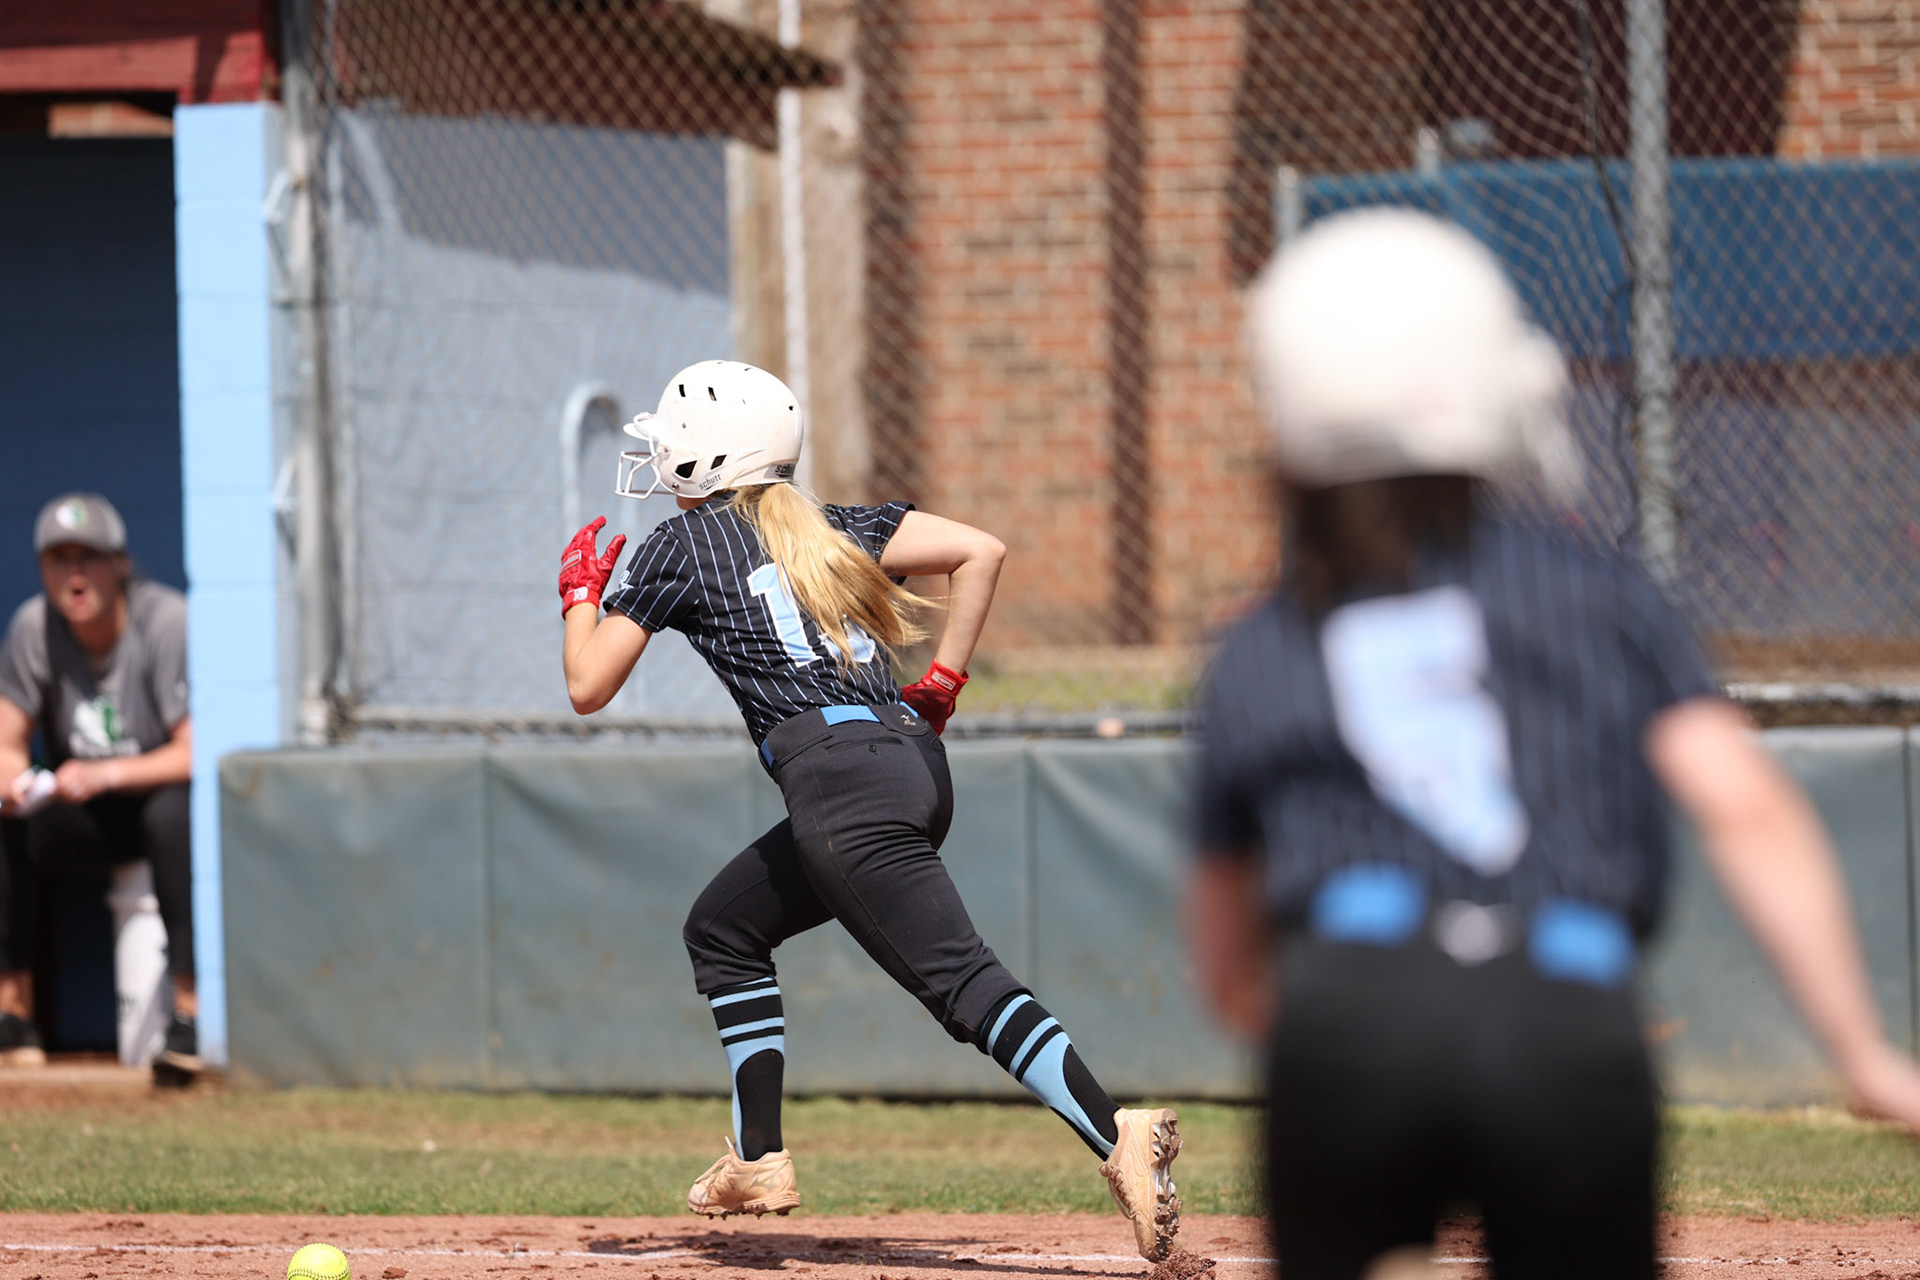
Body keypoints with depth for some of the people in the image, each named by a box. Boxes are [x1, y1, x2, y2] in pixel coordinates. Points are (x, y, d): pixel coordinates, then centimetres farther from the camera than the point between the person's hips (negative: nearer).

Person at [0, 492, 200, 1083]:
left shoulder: (168, 621, -20)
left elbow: (196, 752, -23)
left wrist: (105, 775, -37)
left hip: (162, 793, -4)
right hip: (83, 816, 4)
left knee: (174, 813, -37)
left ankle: (189, 1013, -36)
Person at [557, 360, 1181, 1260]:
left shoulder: (681, 545, 8)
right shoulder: (829, 529, 23)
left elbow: (588, 688, 12)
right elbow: (980, 551, 12)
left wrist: (580, 591, 29)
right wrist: (942, 685, 15)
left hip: (835, 772, -8)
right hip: (912, 762, 8)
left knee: (959, 981, -18)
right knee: (723, 929, 24)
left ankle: (1118, 1137, -36)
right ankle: (759, 1163, 22)